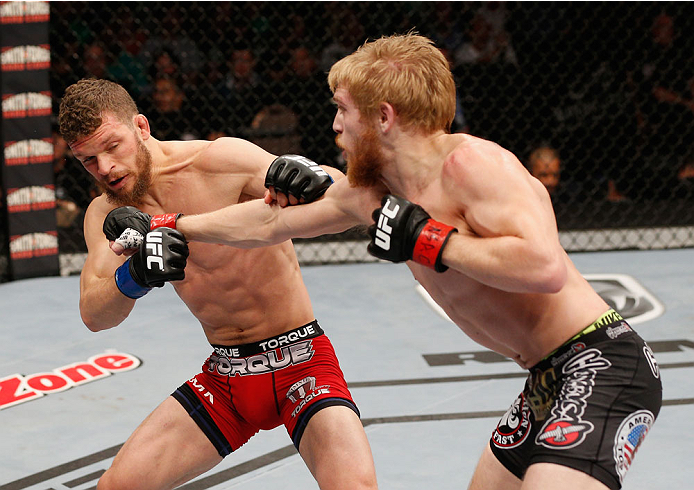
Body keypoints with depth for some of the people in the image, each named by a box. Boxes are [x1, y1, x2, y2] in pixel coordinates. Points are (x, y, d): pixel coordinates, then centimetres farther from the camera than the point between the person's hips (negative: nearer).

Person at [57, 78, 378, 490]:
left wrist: (307, 177, -43)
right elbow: (94, 314, -12)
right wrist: (133, 277, -34)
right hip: (224, 376, 5)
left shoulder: (221, 160, -16)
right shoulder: (107, 213, 2)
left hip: (298, 360, -5)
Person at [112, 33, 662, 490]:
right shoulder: (368, 190, 8)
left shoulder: (471, 163, -20)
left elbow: (545, 267, -33)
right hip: (549, 379, 10)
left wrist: (429, 240, -24)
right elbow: (270, 221, 22)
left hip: (600, 364, -10)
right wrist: (166, 227, 28)